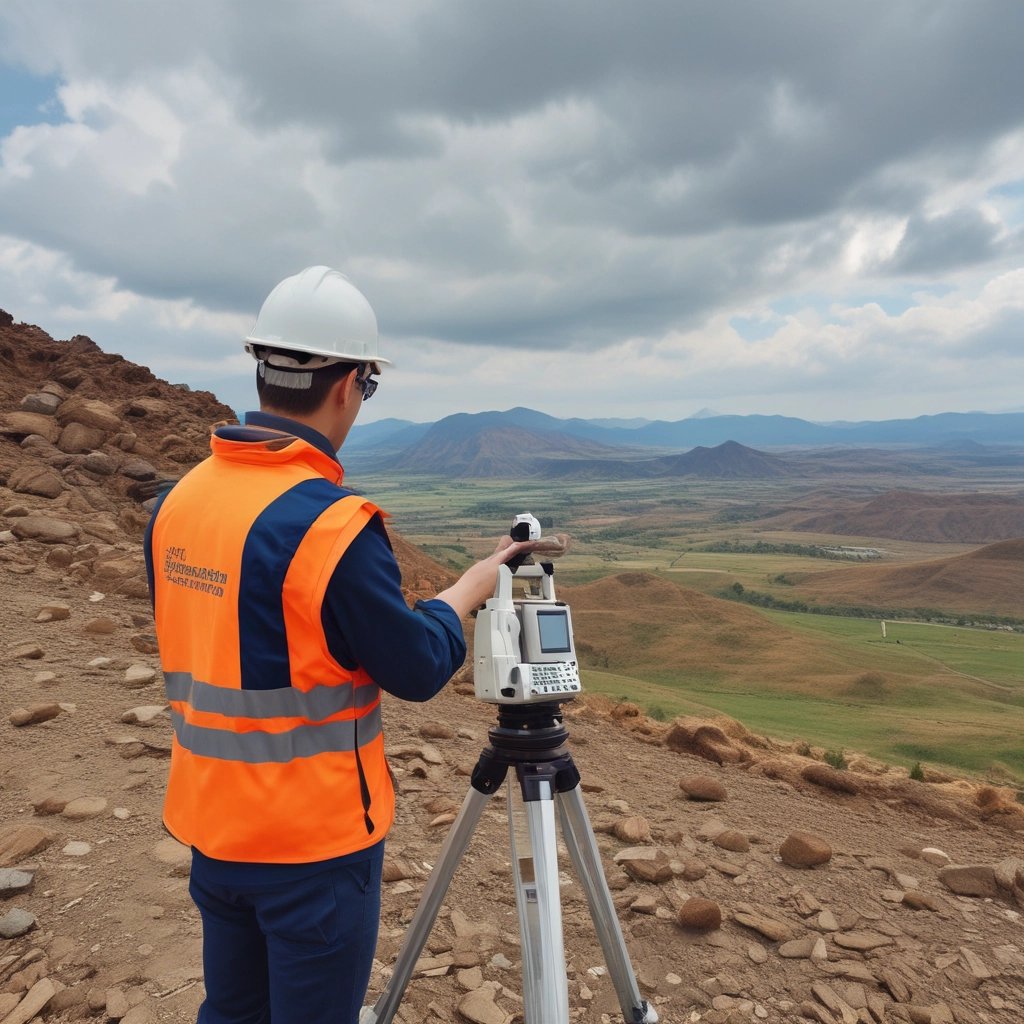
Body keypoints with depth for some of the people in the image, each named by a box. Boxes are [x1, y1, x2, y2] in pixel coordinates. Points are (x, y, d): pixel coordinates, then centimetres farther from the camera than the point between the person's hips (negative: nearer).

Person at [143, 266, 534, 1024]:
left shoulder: (178, 499, -2)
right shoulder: (332, 523, -25)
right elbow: (419, 669, -15)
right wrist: (470, 589, 2)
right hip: (313, 834, -6)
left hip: (212, 820, 7)